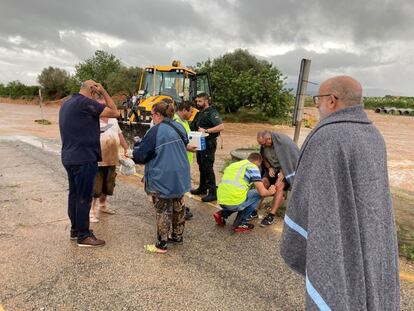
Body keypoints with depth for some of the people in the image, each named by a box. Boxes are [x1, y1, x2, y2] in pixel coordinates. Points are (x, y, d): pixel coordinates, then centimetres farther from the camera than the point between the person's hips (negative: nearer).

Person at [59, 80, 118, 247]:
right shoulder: (85, 103, -15)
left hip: (69, 158, 10)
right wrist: (103, 92, -5)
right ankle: (83, 236, 8)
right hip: (84, 159, -9)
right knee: (84, 197, -1)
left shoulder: (66, 104, 14)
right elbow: (114, 112, -10)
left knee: (74, 194, 16)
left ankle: (75, 229, 27)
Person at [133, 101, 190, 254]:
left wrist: (137, 145, 10)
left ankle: (161, 244, 13)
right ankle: (177, 236, 33)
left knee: (163, 210, 3)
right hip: (180, 176, 7)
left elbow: (140, 155, -13)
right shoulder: (180, 128, 6)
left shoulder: (155, 131, -16)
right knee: (178, 206, 18)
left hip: (162, 179, -7)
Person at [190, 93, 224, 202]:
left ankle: (213, 193, 0)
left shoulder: (212, 113, -13)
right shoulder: (200, 113, 15)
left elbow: (221, 127, -24)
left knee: (208, 168, -7)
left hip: (208, 144, -9)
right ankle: (202, 188, 30)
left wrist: (206, 130, -27)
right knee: (201, 167, 17)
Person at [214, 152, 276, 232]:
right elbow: (262, 192, -2)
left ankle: (222, 214, 16)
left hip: (221, 202, 7)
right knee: (258, 194, 17)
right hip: (235, 202, -7)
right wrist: (270, 192, 22)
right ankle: (241, 223, 11)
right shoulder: (253, 167, 4)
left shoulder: (233, 164, 23)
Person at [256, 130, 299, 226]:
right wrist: (269, 168, -8)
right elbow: (264, 158, 9)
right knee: (263, 183, -19)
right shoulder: (264, 145, -9)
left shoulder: (284, 142, -25)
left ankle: (271, 215, -26)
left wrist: (283, 172, -22)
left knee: (279, 186, -28)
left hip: (286, 169, -5)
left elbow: (294, 158, -17)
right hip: (273, 169, 5)